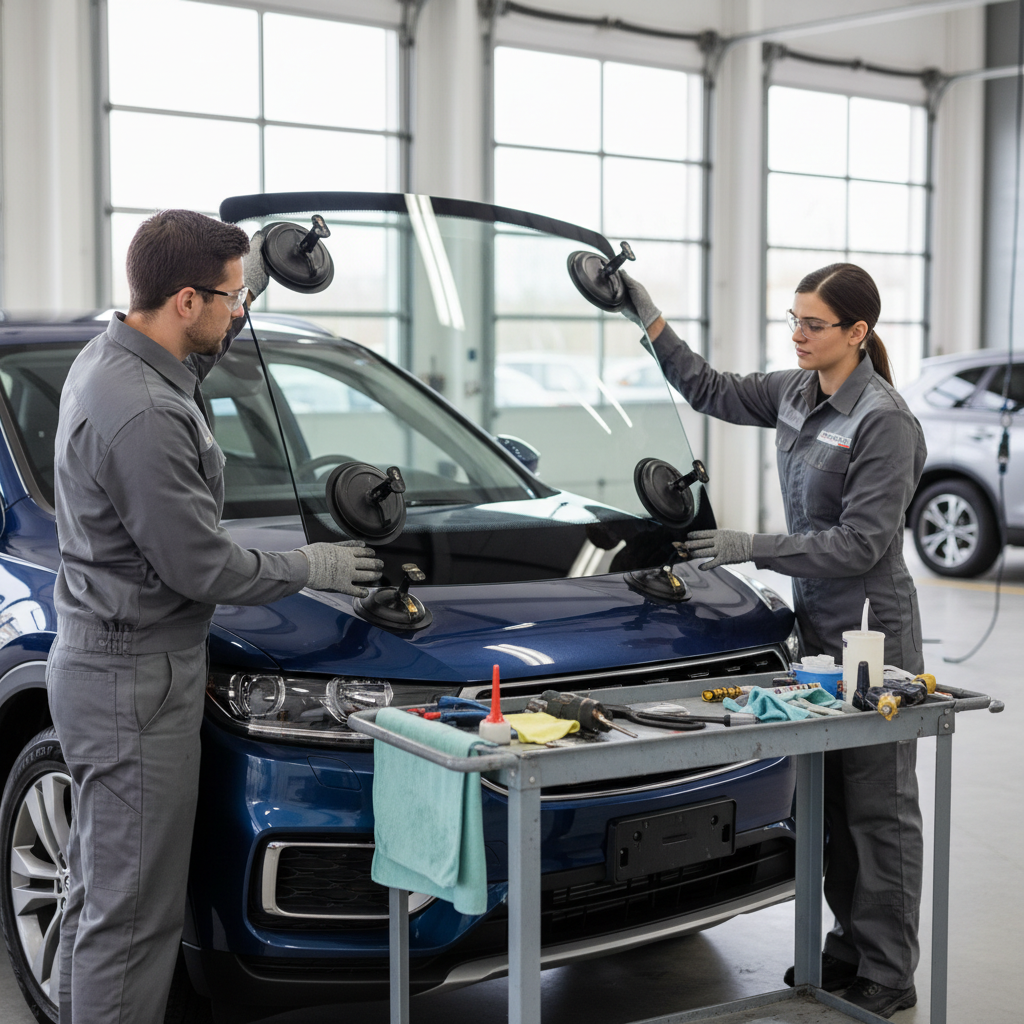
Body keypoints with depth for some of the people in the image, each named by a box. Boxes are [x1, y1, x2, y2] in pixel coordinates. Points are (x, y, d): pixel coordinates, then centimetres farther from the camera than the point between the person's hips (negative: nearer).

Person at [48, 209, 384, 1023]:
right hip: (135, 684, -11)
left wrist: (256, 276, 20)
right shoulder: (141, 416, -27)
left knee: (103, 889, 22)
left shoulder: (110, 356, 4)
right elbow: (202, 567, -22)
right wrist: (309, 569, -5)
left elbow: (195, 359, 30)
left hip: (102, 661, 11)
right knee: (131, 911, 0)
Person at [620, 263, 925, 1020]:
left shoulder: (883, 421, -19)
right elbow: (710, 390, 17)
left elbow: (862, 542, -22)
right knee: (830, 799, 16)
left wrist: (752, 548, -22)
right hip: (819, 622, 8)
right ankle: (851, 946, 30)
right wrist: (648, 319, 9)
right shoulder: (797, 393, 5)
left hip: (873, 629, -8)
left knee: (879, 804, 1)